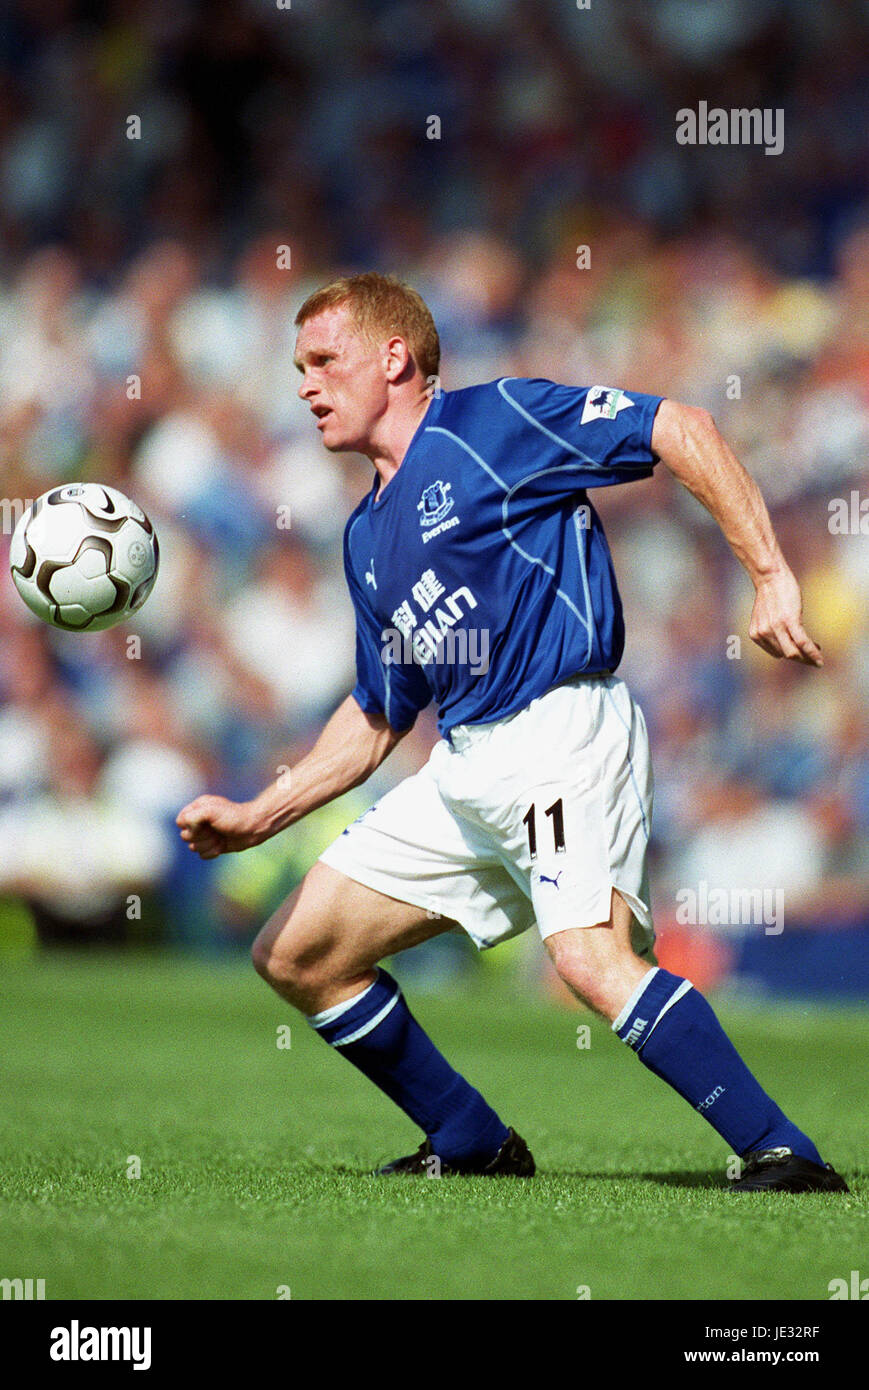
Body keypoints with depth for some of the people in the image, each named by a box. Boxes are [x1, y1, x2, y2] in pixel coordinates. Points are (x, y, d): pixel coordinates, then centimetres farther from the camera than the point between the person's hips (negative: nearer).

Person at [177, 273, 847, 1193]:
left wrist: (771, 576, -17)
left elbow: (680, 429, -10)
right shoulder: (368, 538, 21)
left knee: (593, 960, -31)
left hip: (562, 729, -9)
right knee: (294, 956, 9)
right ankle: (473, 1144, 18)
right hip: (462, 767, 9)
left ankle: (782, 1155, -26)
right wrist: (256, 818, 17)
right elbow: (377, 718, 27)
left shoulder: (491, 422, -3)